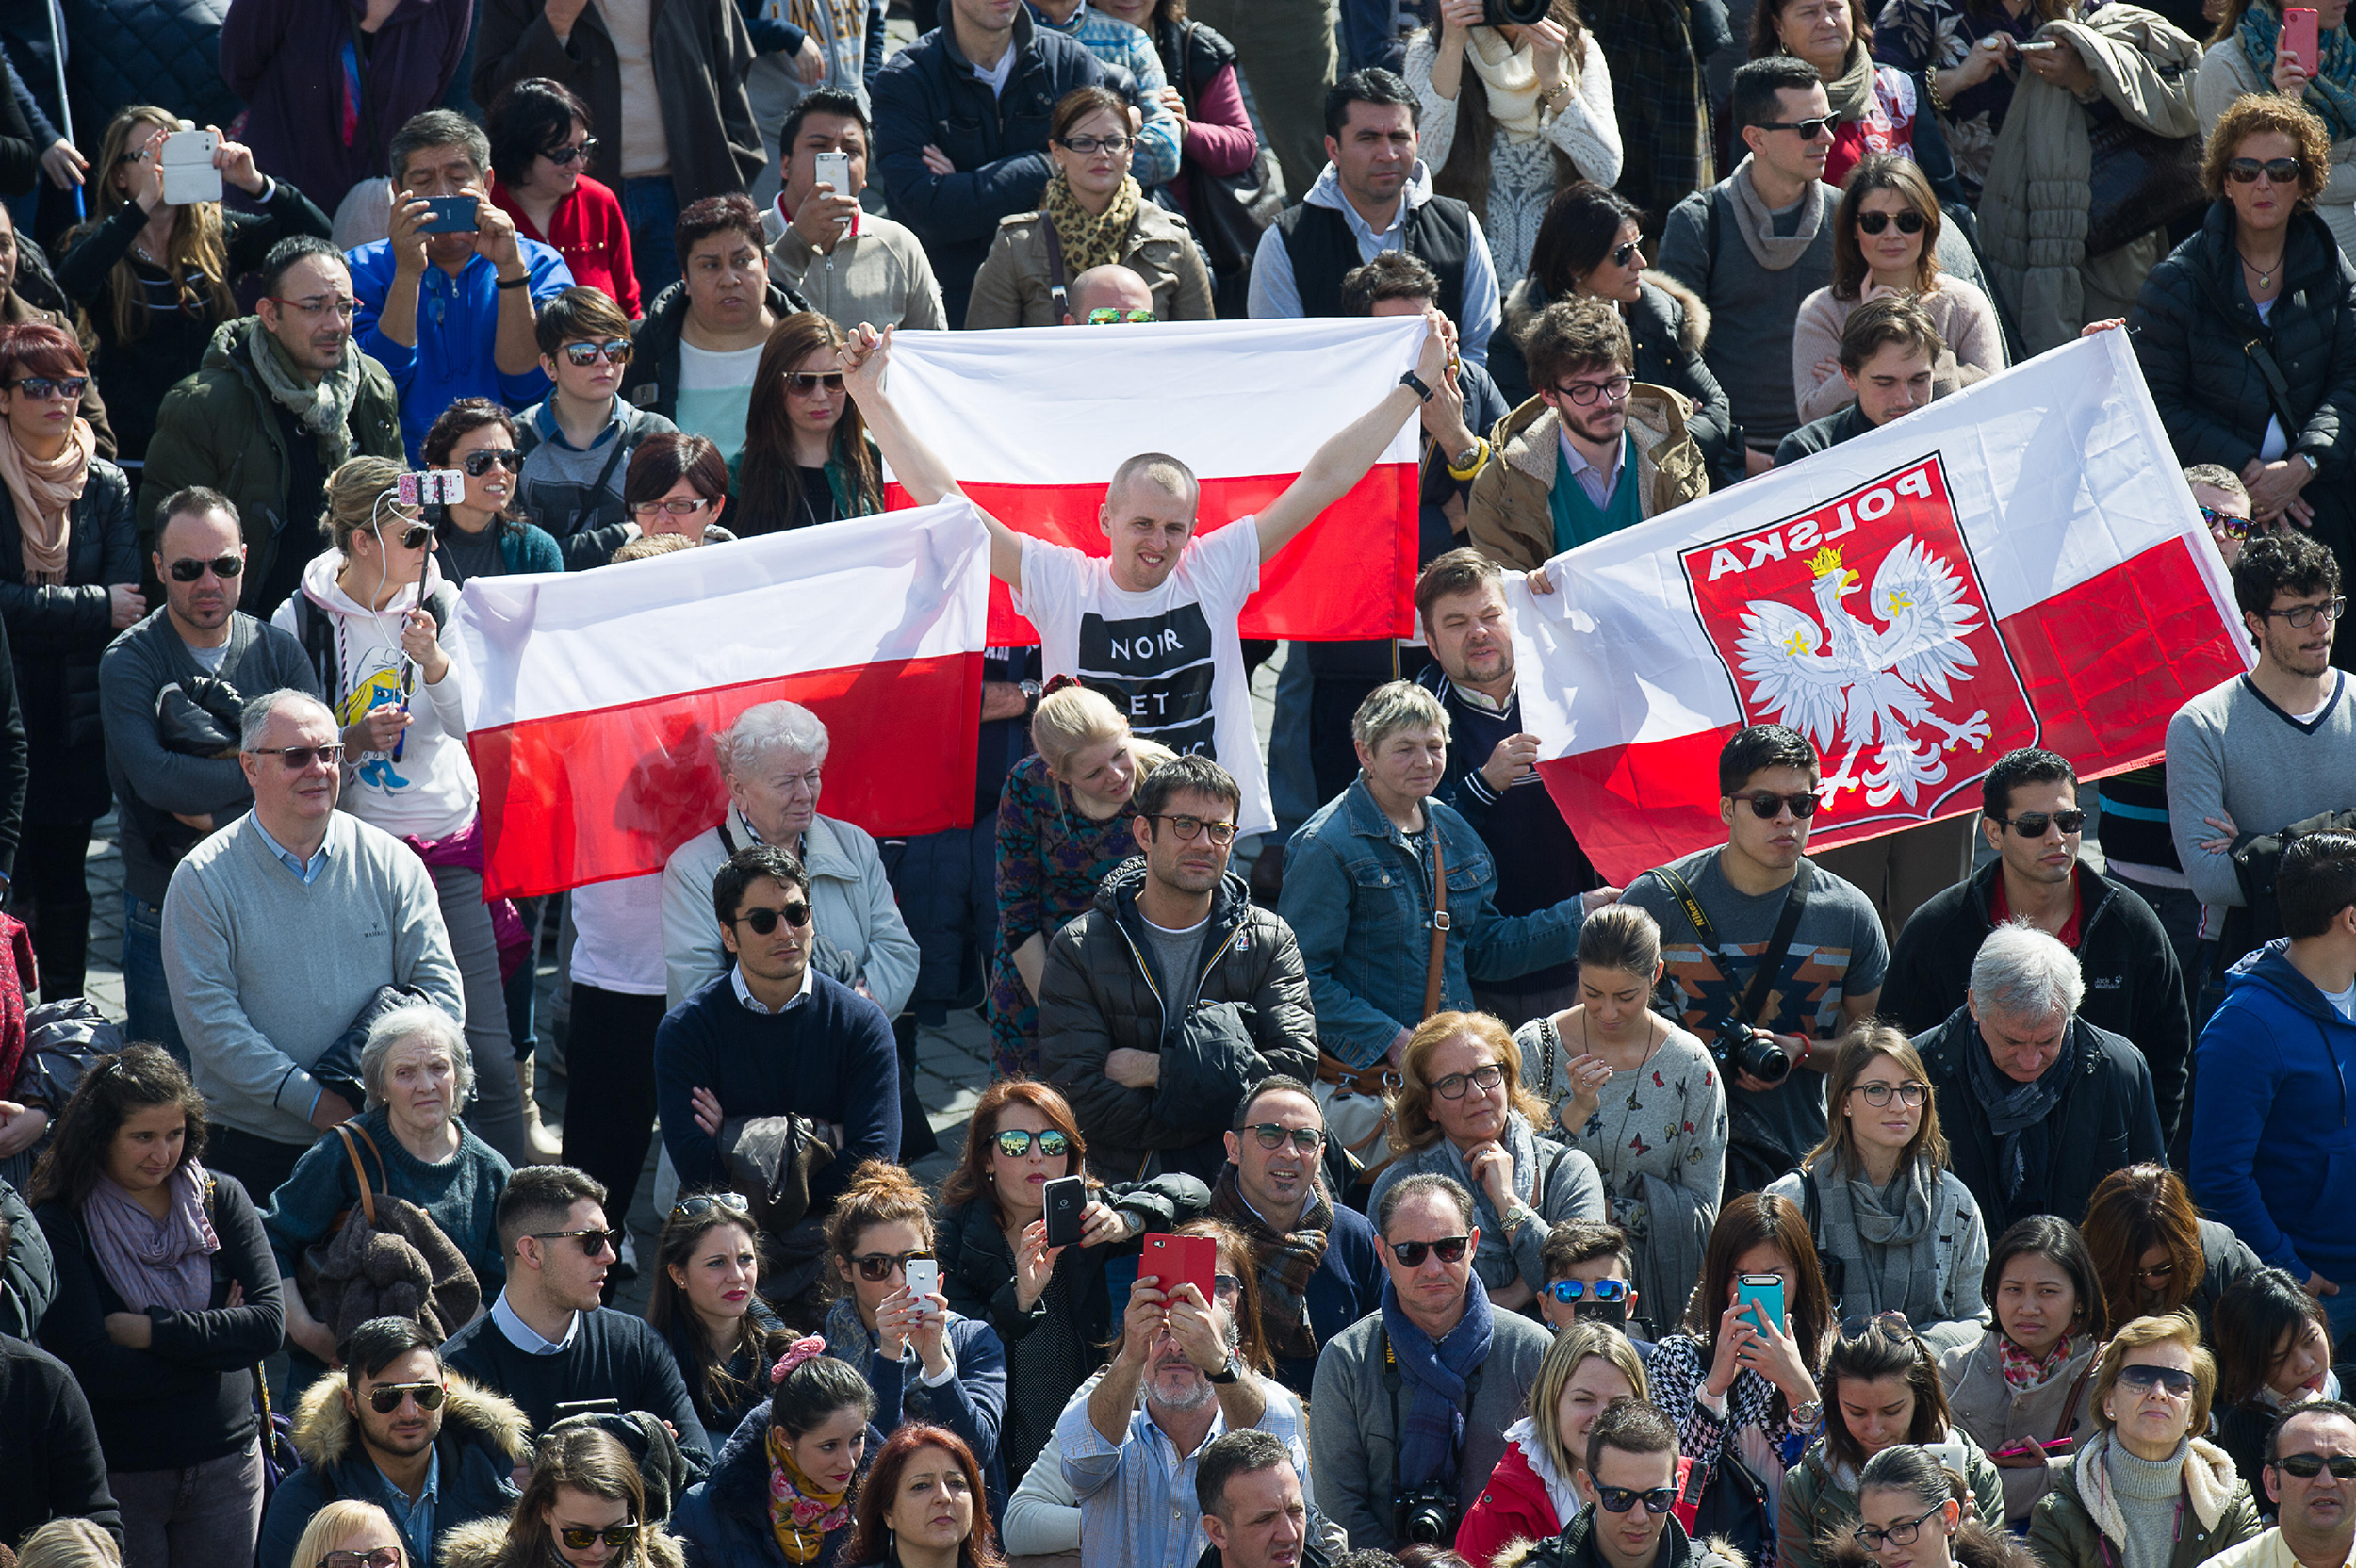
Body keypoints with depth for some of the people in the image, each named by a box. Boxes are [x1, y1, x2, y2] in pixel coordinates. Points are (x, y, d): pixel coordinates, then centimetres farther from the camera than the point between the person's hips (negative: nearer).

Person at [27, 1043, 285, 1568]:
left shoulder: (222, 1199, 1)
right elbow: (92, 1367, -17)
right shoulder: (60, 1225, -10)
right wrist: (214, 1338, -12)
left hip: (225, 1466, 3)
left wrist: (149, 1331, -16)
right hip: (117, 1477, -3)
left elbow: (268, 1324, -8)